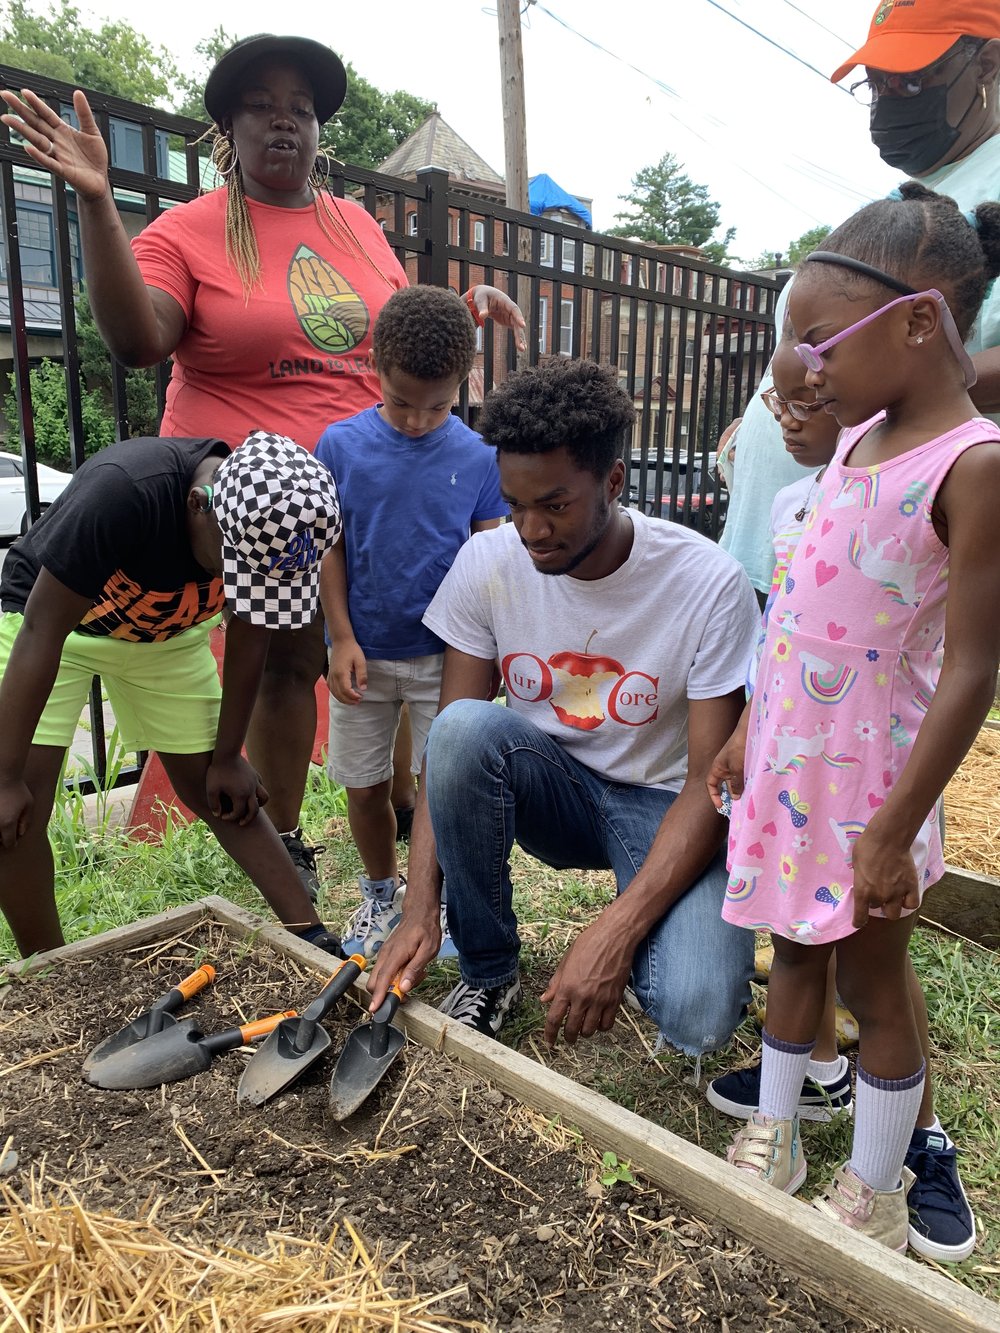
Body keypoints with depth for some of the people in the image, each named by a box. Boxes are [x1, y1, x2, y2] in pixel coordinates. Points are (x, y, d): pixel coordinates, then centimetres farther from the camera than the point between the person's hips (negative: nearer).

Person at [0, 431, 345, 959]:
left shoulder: (276, 524, -24)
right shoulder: (123, 492, -39)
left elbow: (248, 641, -9)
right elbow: (42, 633, -30)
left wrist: (227, 757, -2)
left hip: (168, 633, 3)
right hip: (50, 619, -3)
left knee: (214, 793, 3)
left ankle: (315, 940, 12)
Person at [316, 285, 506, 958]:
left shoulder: (477, 456, -5)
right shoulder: (342, 444, -6)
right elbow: (330, 548, -1)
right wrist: (343, 638, -7)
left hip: (445, 654, -1)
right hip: (364, 654, 1)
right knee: (365, 787, 13)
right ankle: (380, 891, 37)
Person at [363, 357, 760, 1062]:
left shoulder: (709, 584, -21)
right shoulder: (487, 563, -13)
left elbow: (711, 785, -20)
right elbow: (445, 748, -10)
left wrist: (615, 933, -30)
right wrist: (420, 906, -20)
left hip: (664, 804, -2)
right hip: (551, 790, 3)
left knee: (695, 1017, -27)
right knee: (464, 729, -31)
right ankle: (488, 971, -9)